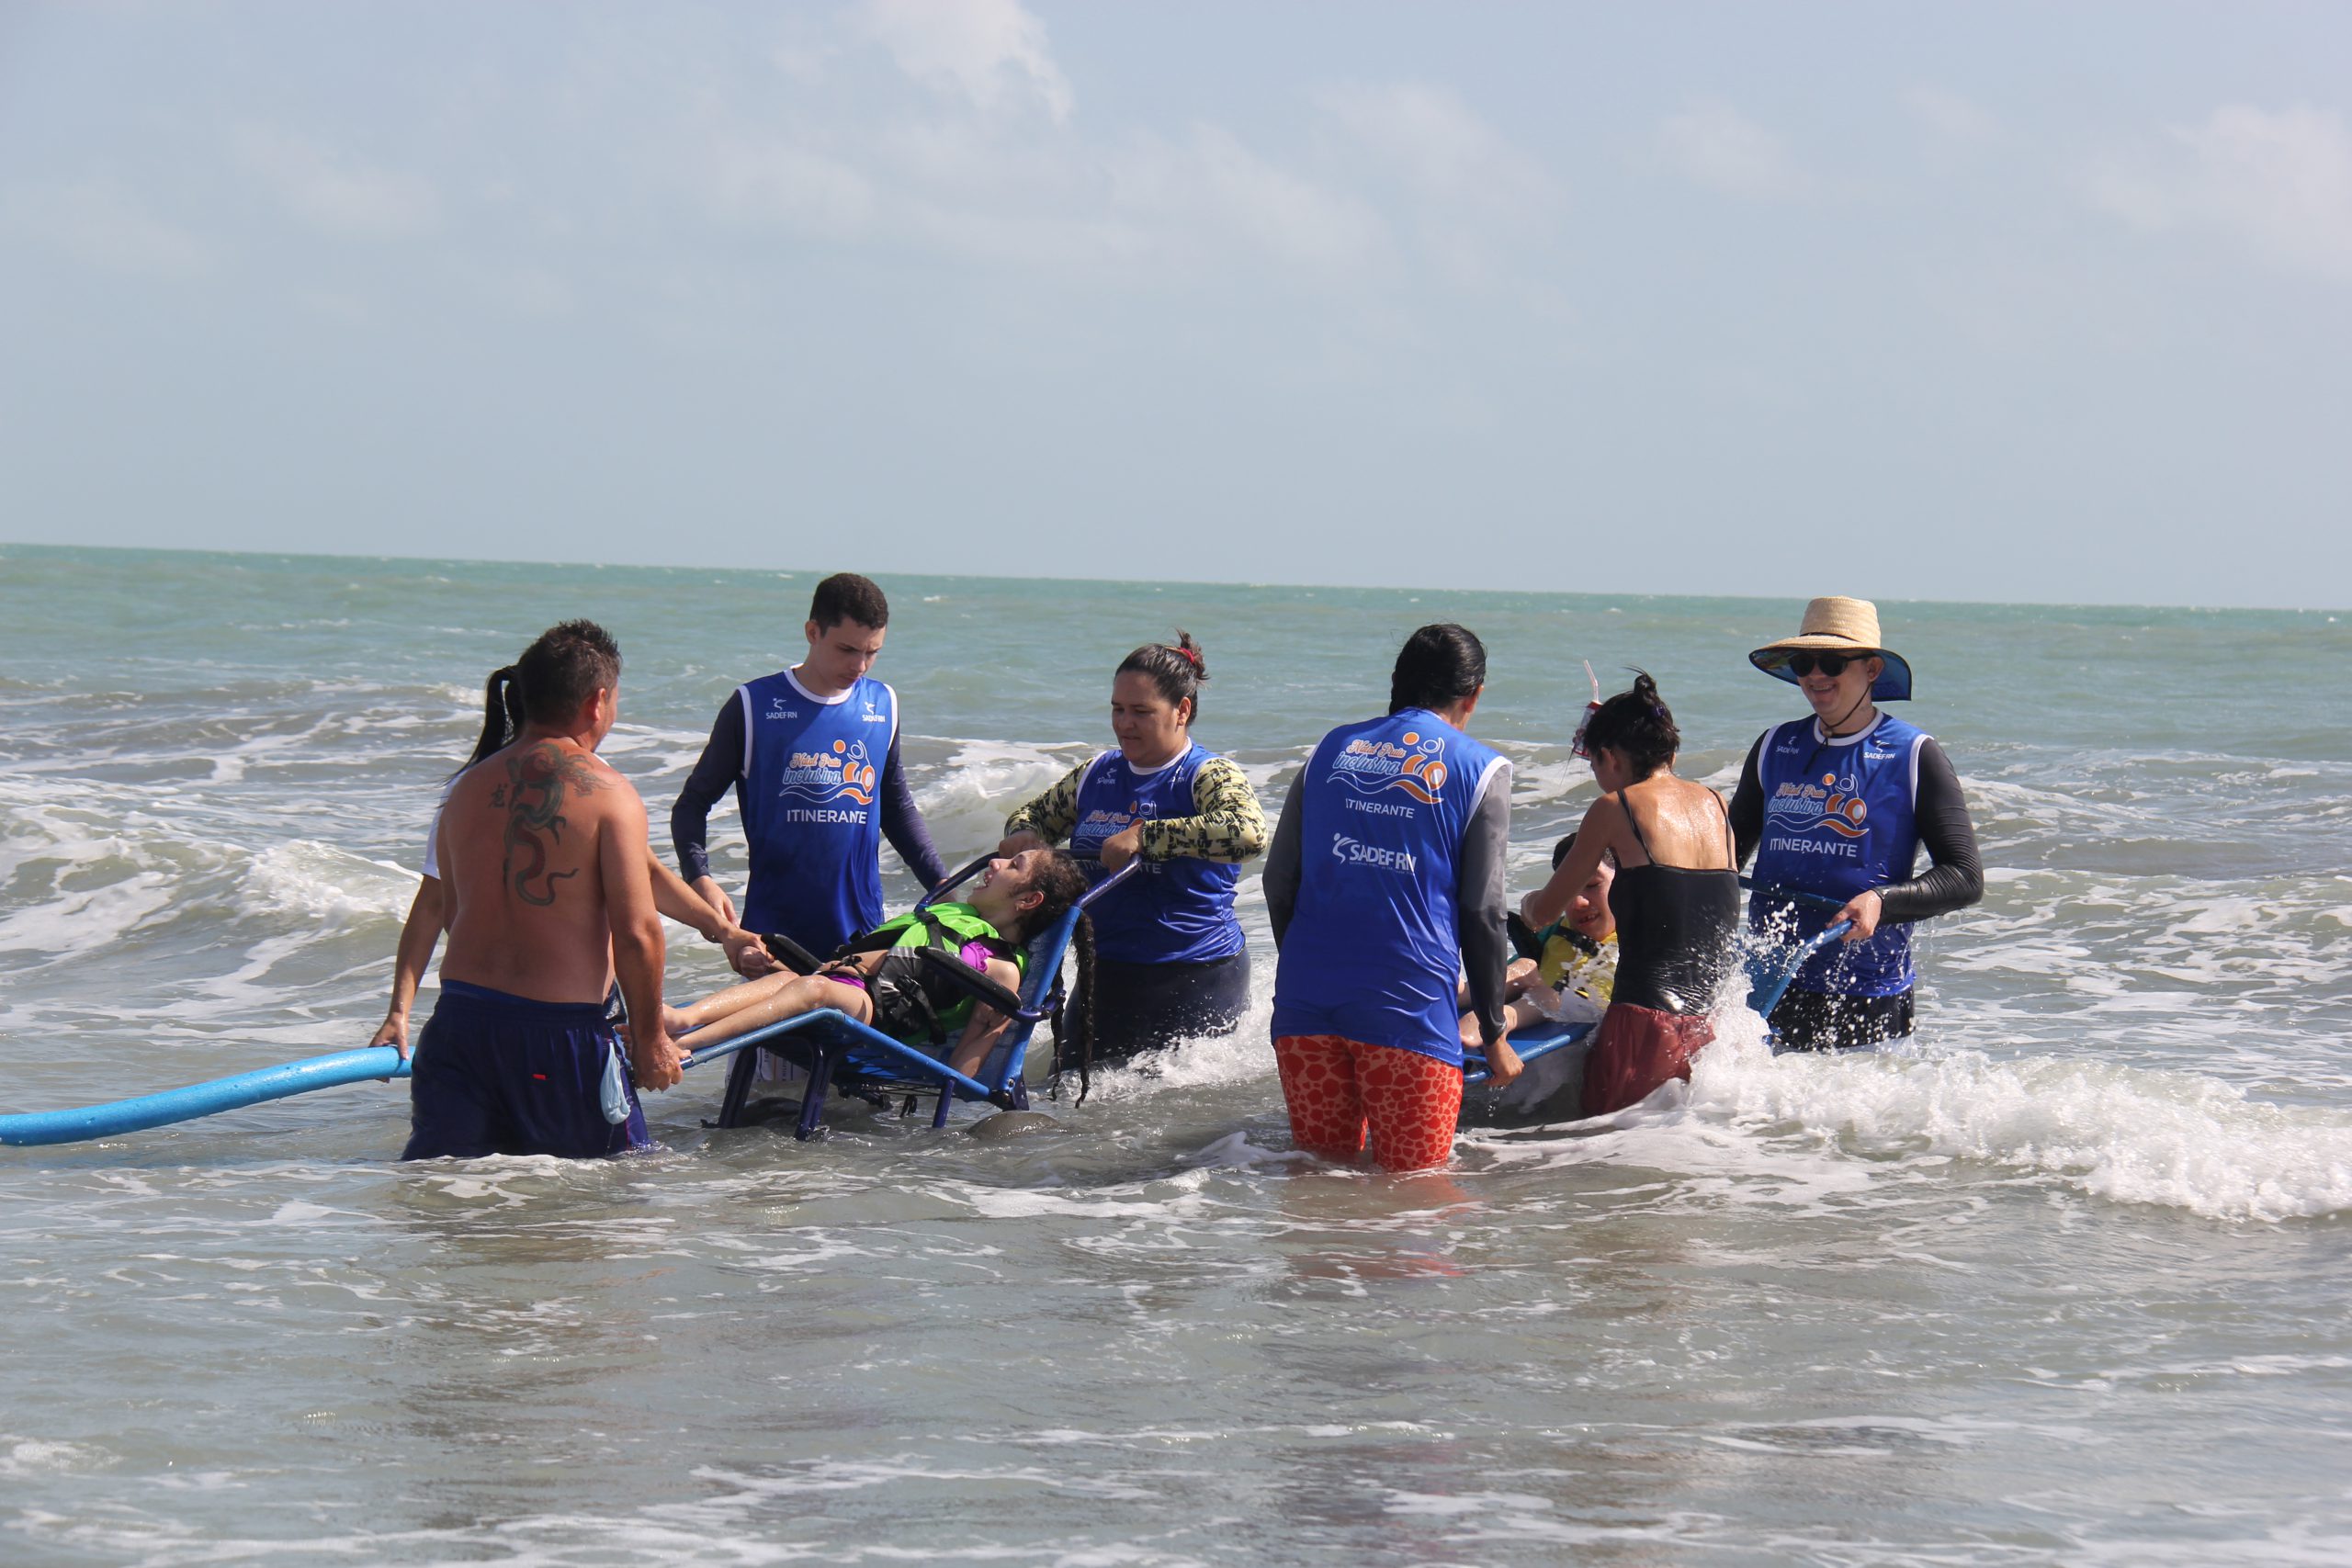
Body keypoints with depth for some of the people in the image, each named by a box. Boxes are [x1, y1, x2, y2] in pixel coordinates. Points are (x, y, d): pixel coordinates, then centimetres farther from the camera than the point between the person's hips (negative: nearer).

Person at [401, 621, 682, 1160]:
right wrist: (651, 1039, 0)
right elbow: (636, 934, -11)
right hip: (559, 1028, -5)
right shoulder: (608, 794, -7)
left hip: (460, 1012, 5)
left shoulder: (466, 789, 10)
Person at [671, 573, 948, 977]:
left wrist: (942, 886, 12)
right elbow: (693, 803, 2)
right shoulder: (754, 707, -3)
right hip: (774, 928, -3)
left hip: (862, 931, 3)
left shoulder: (882, 706, 10)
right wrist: (700, 879, -16)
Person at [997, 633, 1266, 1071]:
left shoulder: (1209, 776, -10)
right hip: (1105, 977, 6)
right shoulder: (1095, 775, 9)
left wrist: (1146, 835, -33)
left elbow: (1248, 833, -31)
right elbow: (1036, 814, 25)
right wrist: (1023, 835, -1)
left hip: (1195, 984, -6)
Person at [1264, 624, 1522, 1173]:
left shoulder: (1333, 748, 15)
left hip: (1305, 998, 4)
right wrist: (1494, 1035, 9)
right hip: (1408, 1004, -4)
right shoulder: (1479, 769, 3)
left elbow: (1279, 881, 13)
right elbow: (1482, 912, 1)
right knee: (1414, 1178, 1)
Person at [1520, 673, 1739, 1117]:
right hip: (1704, 1028, 6)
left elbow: (1544, 913, 7)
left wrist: (1528, 904, 30)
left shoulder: (1616, 808, -3)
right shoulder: (1715, 805, 12)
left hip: (1644, 1021, -6)